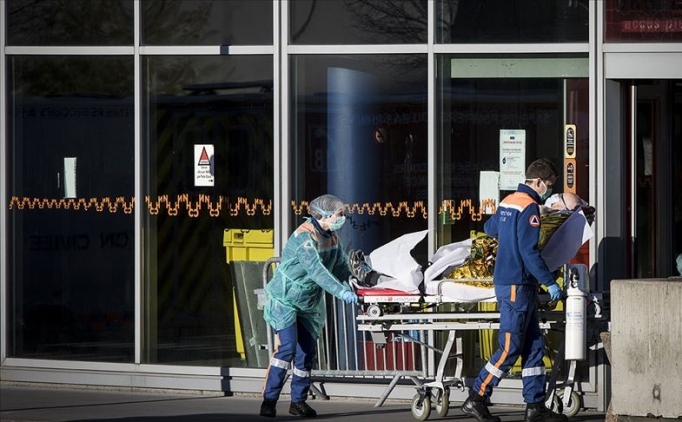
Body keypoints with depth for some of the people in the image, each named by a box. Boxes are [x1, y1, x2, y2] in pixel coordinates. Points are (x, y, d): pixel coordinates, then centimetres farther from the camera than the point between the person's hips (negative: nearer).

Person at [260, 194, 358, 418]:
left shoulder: (332, 238, 4)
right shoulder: (303, 237, -25)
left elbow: (341, 267, 12)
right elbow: (316, 269, -35)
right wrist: (341, 292, -42)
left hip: (309, 305, 8)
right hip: (285, 300, -8)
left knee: (307, 351, 5)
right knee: (287, 347, -19)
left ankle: (298, 401, 16)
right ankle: (269, 399, -15)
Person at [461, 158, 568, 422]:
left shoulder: (508, 202, 14)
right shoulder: (529, 207, -14)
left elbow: (489, 228, 31)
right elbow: (529, 252, -20)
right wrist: (550, 282, -15)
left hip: (506, 281, 10)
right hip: (516, 286, -10)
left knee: (533, 345, 9)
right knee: (510, 348, -6)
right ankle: (476, 400, -3)